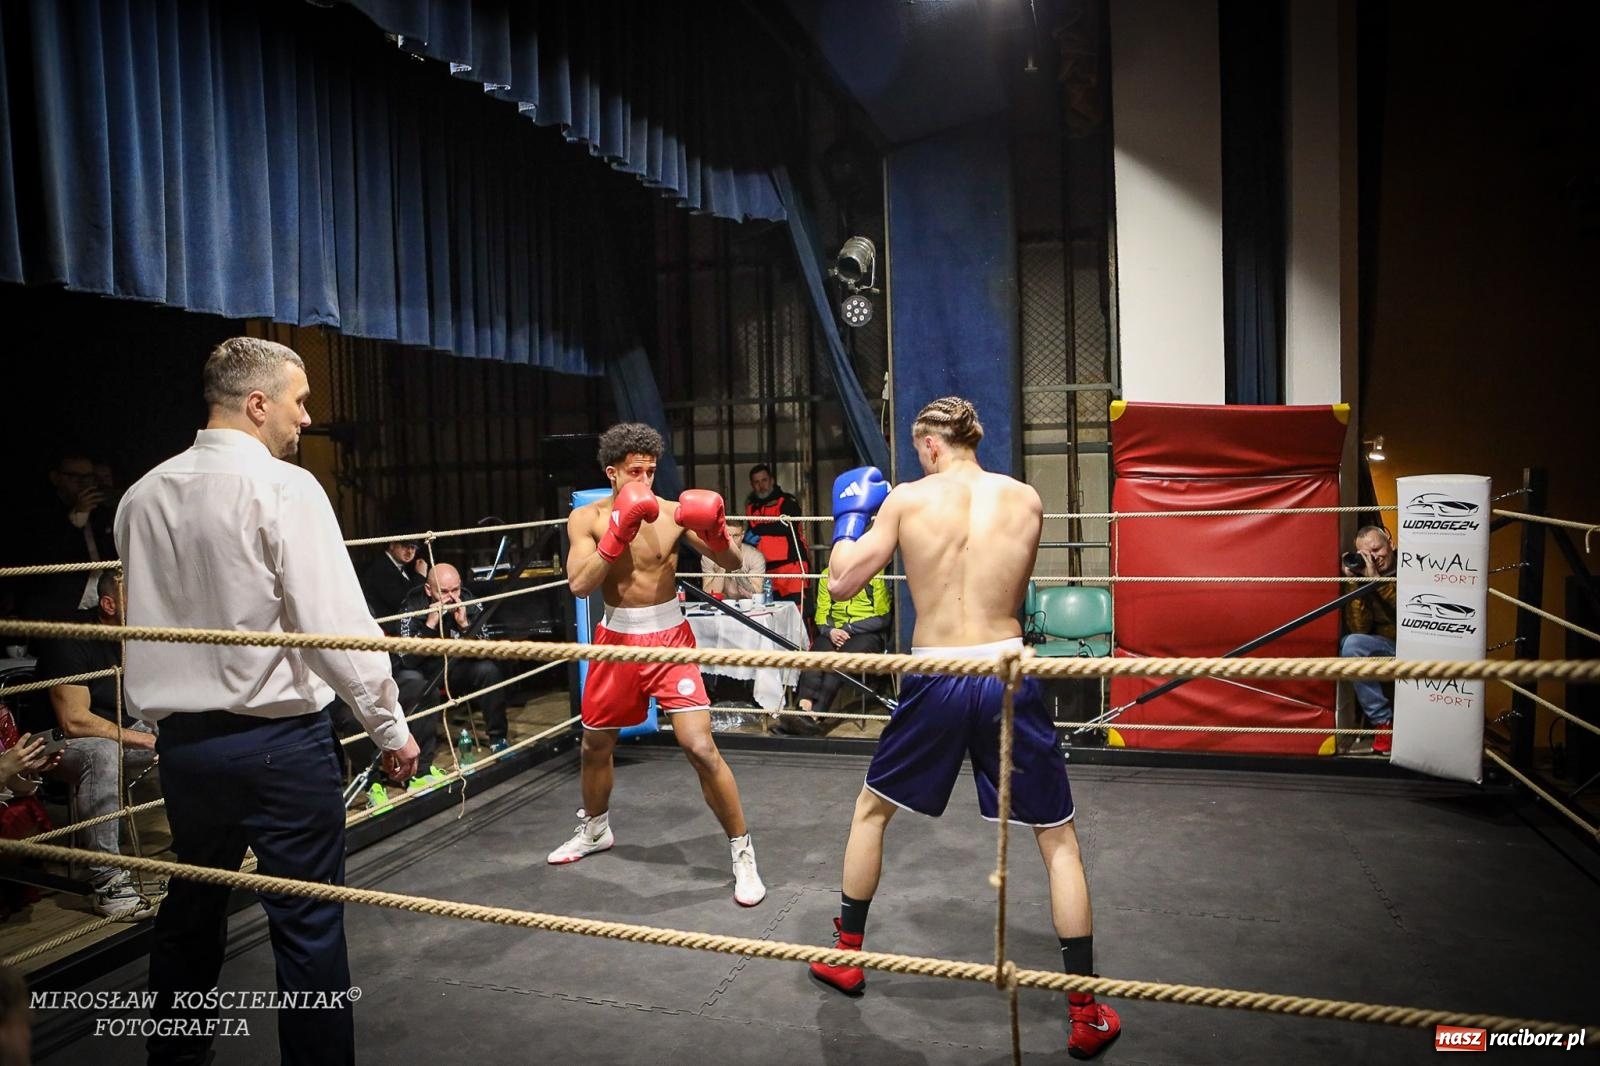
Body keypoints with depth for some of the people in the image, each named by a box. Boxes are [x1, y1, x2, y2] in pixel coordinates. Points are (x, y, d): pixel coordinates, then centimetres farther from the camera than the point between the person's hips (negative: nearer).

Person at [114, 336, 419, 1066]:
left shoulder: (142, 497, 6)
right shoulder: (283, 487, -14)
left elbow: (145, 621, 14)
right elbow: (337, 623, -17)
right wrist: (391, 728, -10)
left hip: (182, 740, 7)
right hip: (278, 741, -7)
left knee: (190, 911, 22)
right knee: (307, 925, 3)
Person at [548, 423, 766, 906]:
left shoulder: (672, 512, -8)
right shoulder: (587, 518, -4)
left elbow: (731, 563, -10)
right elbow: (579, 585, -18)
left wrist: (716, 532, -30)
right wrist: (618, 533, -28)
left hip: (668, 639, -3)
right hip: (616, 640, 3)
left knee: (701, 747, -13)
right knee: (595, 744, 20)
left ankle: (743, 853, 3)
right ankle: (595, 829, 48)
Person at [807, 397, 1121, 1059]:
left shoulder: (905, 499, -3)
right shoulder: (1027, 500, 2)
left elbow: (842, 583, 0)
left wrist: (849, 515, 16)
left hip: (934, 679, 0)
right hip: (1006, 671, 1)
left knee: (871, 809, 24)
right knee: (1058, 838, 15)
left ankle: (846, 956, 38)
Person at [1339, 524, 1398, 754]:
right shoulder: (1361, 572, -2)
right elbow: (1359, 629, -11)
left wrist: (1377, 580, -29)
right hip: (1387, 648, 3)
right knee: (1351, 644, -27)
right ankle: (1382, 721, -16)